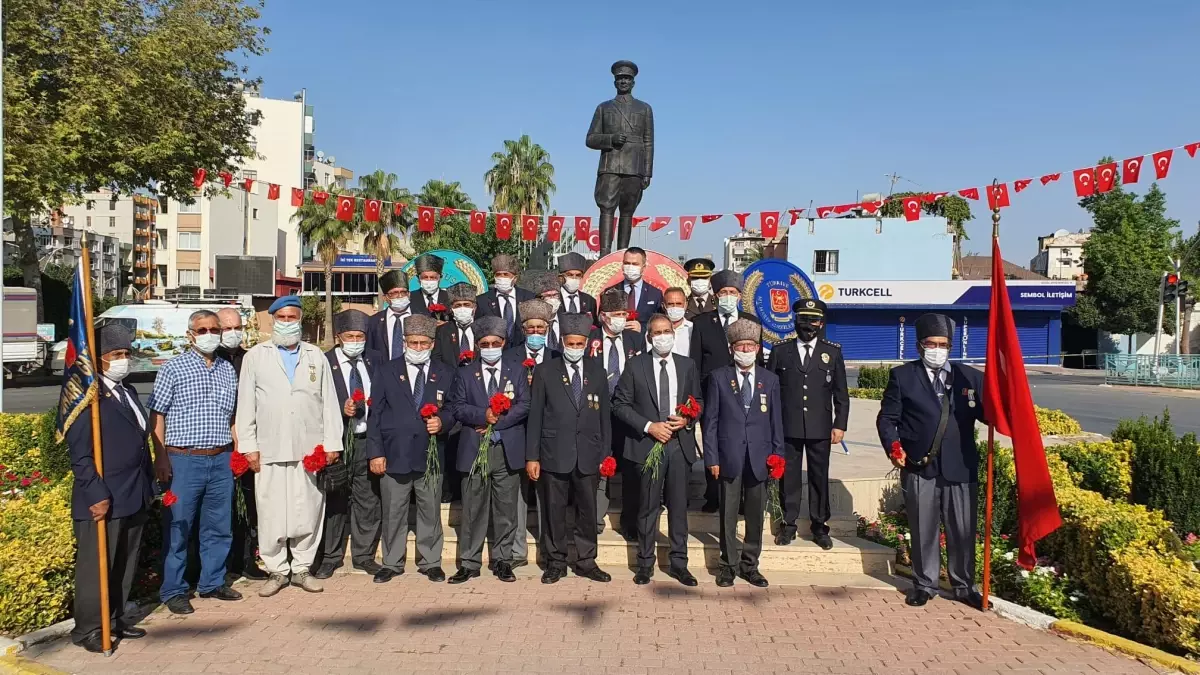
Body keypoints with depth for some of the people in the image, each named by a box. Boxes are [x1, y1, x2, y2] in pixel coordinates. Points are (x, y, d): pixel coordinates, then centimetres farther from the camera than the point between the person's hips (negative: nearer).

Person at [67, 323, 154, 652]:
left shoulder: (128, 391, 14)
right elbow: (80, 453, -16)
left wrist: (148, 486, 16)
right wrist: (97, 496, -19)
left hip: (134, 498, 8)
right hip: (103, 499, -8)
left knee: (125, 565, 17)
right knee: (95, 566, 4)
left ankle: (116, 619, 30)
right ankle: (87, 628, 18)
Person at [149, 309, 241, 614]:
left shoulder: (228, 370, 11)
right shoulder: (173, 368, -2)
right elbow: (157, 415, -3)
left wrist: (237, 451, 12)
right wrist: (161, 458, -8)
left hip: (221, 460, 5)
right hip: (184, 460, -4)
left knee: (219, 526, 12)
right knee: (178, 528, 3)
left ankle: (212, 582, 26)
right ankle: (173, 590, 16)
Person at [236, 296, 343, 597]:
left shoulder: (316, 356, 12)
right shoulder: (255, 356, 8)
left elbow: (329, 402, 9)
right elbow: (245, 404, 5)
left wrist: (332, 443, 3)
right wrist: (248, 446, -2)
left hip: (310, 449, 1)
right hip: (270, 449, -1)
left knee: (308, 510, 4)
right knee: (271, 512, 2)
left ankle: (302, 568, 17)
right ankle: (277, 570, 14)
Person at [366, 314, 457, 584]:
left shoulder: (445, 374, 7)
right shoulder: (387, 371, 4)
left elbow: (453, 410, 12)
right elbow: (375, 414, 2)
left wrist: (442, 422, -12)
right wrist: (375, 452, -4)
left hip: (431, 455, 1)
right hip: (394, 455, -1)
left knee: (431, 512, 8)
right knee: (393, 514, 7)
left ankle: (430, 562, 22)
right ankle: (392, 563, 21)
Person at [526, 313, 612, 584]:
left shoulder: (597, 374, 9)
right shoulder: (545, 372, 1)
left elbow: (604, 417, 10)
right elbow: (535, 416, -1)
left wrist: (606, 454, 5)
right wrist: (531, 456, -5)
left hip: (588, 455, 2)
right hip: (554, 454, -2)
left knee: (587, 510, 9)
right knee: (554, 511, 5)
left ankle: (586, 562, 22)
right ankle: (556, 563, 18)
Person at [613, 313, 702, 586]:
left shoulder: (687, 365, 8)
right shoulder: (635, 365, -1)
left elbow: (698, 401, 14)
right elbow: (620, 404, -3)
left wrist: (687, 420, -7)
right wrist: (649, 427, -12)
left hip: (680, 443, 2)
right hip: (648, 443, -2)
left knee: (679, 505, 8)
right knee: (648, 507, 5)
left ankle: (679, 563, 19)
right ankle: (645, 564, 17)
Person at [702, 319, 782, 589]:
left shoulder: (770, 380, 7)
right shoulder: (719, 378, 1)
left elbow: (776, 422, 8)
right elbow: (710, 420, 0)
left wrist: (778, 456, 3)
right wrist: (712, 457, -5)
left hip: (760, 458, 2)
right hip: (729, 457, -2)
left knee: (755, 514, 8)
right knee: (728, 514, 5)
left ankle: (750, 565, 21)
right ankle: (729, 565, 18)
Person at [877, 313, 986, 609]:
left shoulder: (970, 376, 9)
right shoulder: (902, 376, 5)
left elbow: (989, 413, 3)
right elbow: (887, 418, 3)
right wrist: (893, 447, -12)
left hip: (960, 467, 1)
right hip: (919, 467, -1)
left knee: (962, 530, 8)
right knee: (923, 530, 8)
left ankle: (963, 586, 25)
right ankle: (924, 584, 24)